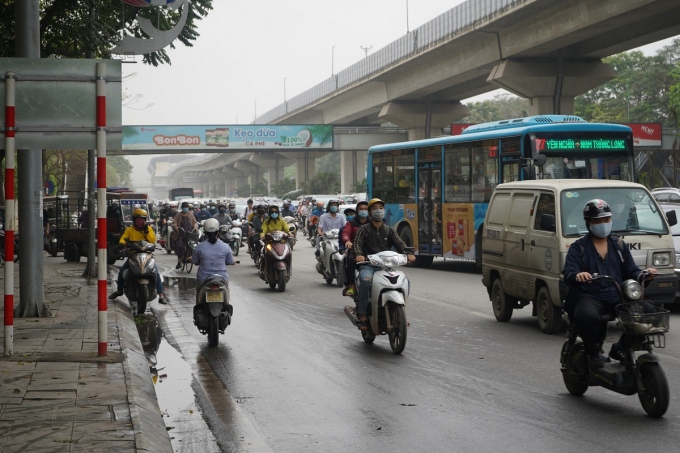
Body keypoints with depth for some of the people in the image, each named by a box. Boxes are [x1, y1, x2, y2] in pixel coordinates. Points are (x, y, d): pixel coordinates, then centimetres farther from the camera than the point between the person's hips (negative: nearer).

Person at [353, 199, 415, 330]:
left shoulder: (389, 230, 18)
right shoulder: (364, 229, 9)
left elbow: (399, 243, 3)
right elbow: (358, 243, -7)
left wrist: (407, 253, -17)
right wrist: (359, 254, -30)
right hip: (368, 265, -3)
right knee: (366, 281, -36)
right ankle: (362, 317, -33)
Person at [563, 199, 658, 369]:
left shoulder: (618, 245, 22)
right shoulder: (578, 248, 8)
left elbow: (632, 271, 16)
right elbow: (568, 274, -8)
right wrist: (577, 276, -32)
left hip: (618, 298, 5)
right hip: (589, 297, -4)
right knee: (587, 315, -40)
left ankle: (620, 348, 1)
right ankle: (593, 353, -12)